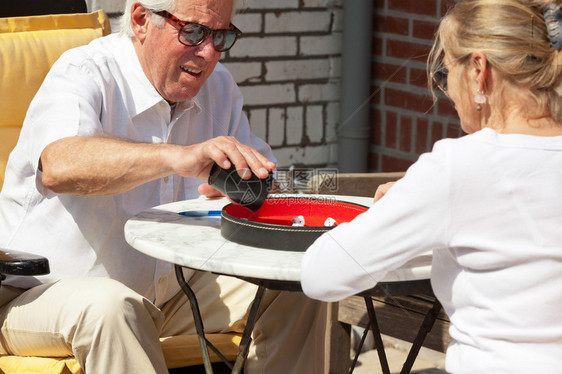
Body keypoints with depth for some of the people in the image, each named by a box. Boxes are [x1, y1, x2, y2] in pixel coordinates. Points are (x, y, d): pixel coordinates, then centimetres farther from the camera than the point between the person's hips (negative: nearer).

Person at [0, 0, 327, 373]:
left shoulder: (218, 87, 4)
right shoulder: (84, 74, -18)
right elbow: (59, 168, -40)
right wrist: (178, 157, -55)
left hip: (173, 291, 6)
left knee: (297, 289, -9)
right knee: (113, 307, -39)